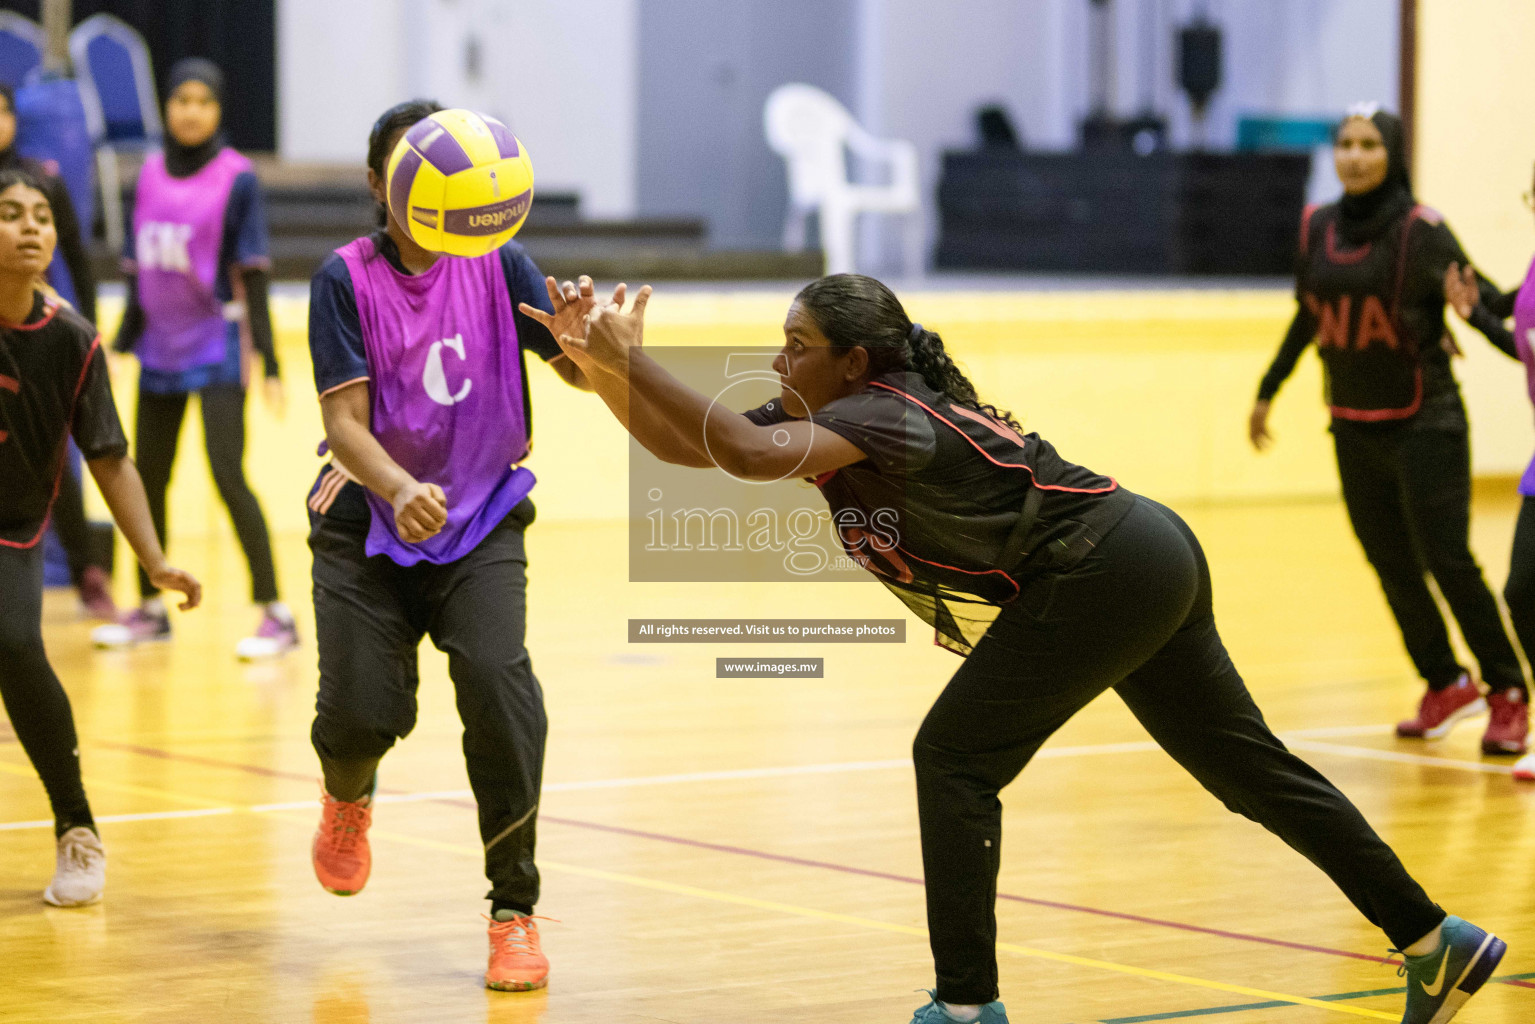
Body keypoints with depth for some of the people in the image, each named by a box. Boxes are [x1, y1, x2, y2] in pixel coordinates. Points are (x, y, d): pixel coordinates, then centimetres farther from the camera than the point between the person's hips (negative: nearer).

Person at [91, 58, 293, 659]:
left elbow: (251, 276, -9)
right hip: (160, 348, 6)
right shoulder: (150, 174, 7)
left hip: (217, 349, -6)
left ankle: (277, 615, -9)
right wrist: (122, 344, 12)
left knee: (228, 476, -13)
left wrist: (268, 362, -12)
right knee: (147, 478, 12)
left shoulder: (236, 178, -8)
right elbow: (138, 269, 13)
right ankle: (150, 609, 26)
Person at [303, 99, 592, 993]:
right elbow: (345, 422, -17)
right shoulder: (348, 277, -9)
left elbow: (578, 370, -12)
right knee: (362, 709, -11)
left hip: (481, 521, 1)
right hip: (368, 521, -1)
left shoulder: (496, 263, -4)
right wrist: (400, 490, -37)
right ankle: (349, 796, 32)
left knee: (499, 680, -22)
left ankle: (515, 911, -9)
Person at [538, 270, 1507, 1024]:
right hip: (1151, 561, 10)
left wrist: (629, 360, -30)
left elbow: (749, 455, -37)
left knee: (955, 759, -8)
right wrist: (594, 358, -5)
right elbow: (684, 443, 5)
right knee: (1248, 765, 15)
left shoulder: (881, 415, -21)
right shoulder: (820, 418, 6)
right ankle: (1436, 940, 22)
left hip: (1105, 572, -10)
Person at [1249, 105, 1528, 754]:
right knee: (1391, 565, 8)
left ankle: (1508, 695, 4)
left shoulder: (1421, 230, -11)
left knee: (1447, 559, -8)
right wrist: (1268, 392, 25)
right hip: (1355, 427, 5)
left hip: (1425, 421, -5)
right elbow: (1307, 317, 18)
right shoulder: (1317, 228, 4)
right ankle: (1445, 686, 23)